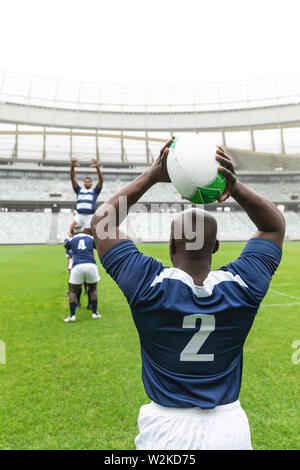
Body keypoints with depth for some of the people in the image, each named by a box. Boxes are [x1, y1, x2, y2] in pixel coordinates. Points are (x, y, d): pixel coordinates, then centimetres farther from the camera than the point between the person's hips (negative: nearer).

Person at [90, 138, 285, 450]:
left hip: (166, 428, -1)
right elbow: (275, 226, 1)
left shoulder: (148, 285, -22)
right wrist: (236, 187, -15)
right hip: (230, 428, 2)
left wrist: (151, 176, -13)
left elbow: (101, 222, -8)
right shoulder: (243, 285, -17)